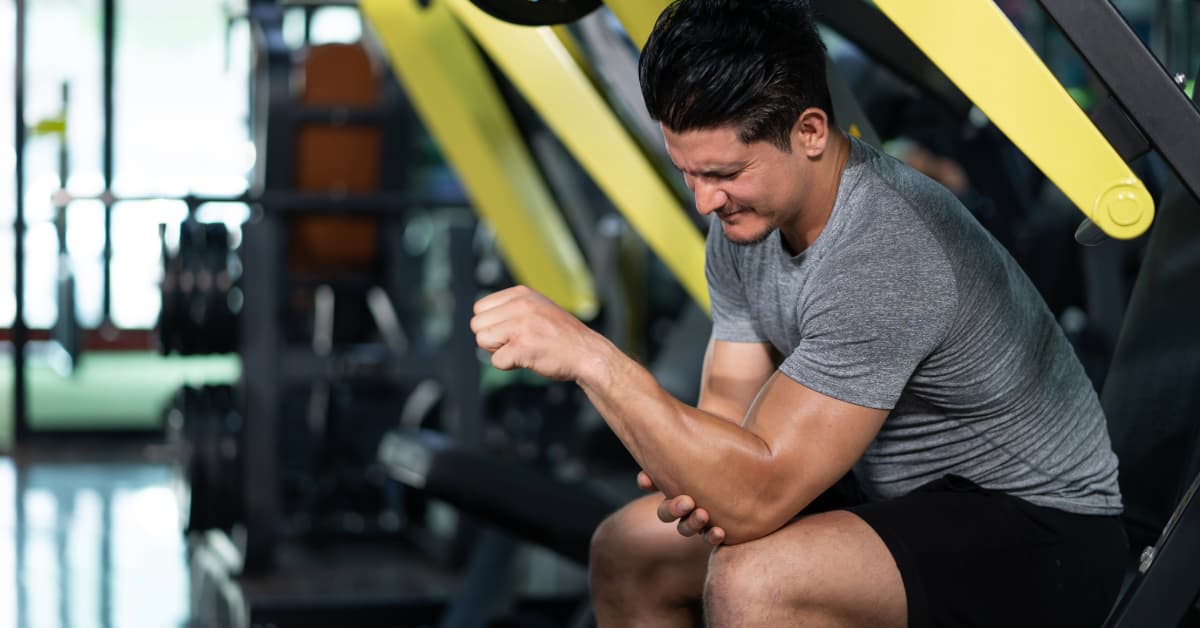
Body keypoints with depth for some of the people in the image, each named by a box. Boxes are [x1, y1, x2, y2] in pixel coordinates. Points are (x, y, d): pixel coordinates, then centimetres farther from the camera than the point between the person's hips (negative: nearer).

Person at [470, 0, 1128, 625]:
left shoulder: (888, 256, -32)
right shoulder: (747, 217, -4)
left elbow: (760, 495, -33)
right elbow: (729, 411, 4)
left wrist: (590, 356, -38)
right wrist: (694, 483, -19)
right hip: (907, 502, 9)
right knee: (628, 550, 5)